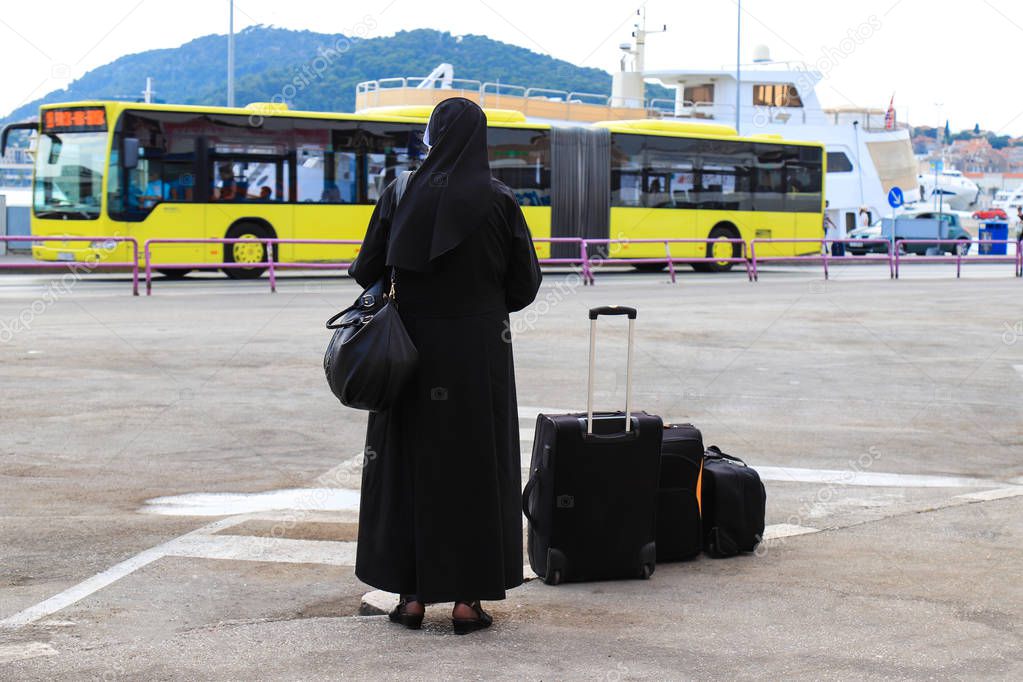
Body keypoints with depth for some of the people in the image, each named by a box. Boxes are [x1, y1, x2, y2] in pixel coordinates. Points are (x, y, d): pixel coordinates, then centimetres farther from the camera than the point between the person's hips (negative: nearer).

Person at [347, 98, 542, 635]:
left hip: (413, 349, 1)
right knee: (474, 468, 5)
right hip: (479, 353, -1)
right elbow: (525, 283, -3)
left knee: (408, 464, 10)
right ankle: (467, 599, 5)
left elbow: (367, 272, 0)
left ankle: (410, 595, 11)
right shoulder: (498, 201, -5)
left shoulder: (400, 195, -3)